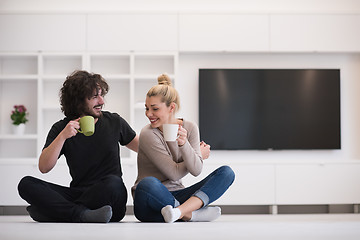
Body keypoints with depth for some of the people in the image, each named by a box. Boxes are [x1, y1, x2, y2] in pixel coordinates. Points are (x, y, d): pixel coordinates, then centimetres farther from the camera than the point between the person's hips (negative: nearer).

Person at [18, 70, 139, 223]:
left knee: (112, 182, -37)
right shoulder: (61, 129, 6)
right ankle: (83, 214, -37)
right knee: (26, 184, -19)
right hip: (77, 192, 1)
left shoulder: (114, 122, 8)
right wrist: (63, 136, -17)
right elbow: (44, 168, -7)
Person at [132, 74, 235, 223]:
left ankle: (180, 210, -34)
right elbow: (174, 173, -11)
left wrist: (184, 144, -24)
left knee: (226, 173, -11)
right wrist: (200, 154, 3)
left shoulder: (190, 128, 4)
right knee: (148, 184, -41)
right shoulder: (148, 134, -11)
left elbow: (196, 170, -7)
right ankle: (194, 214, -24)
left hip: (176, 196, 6)